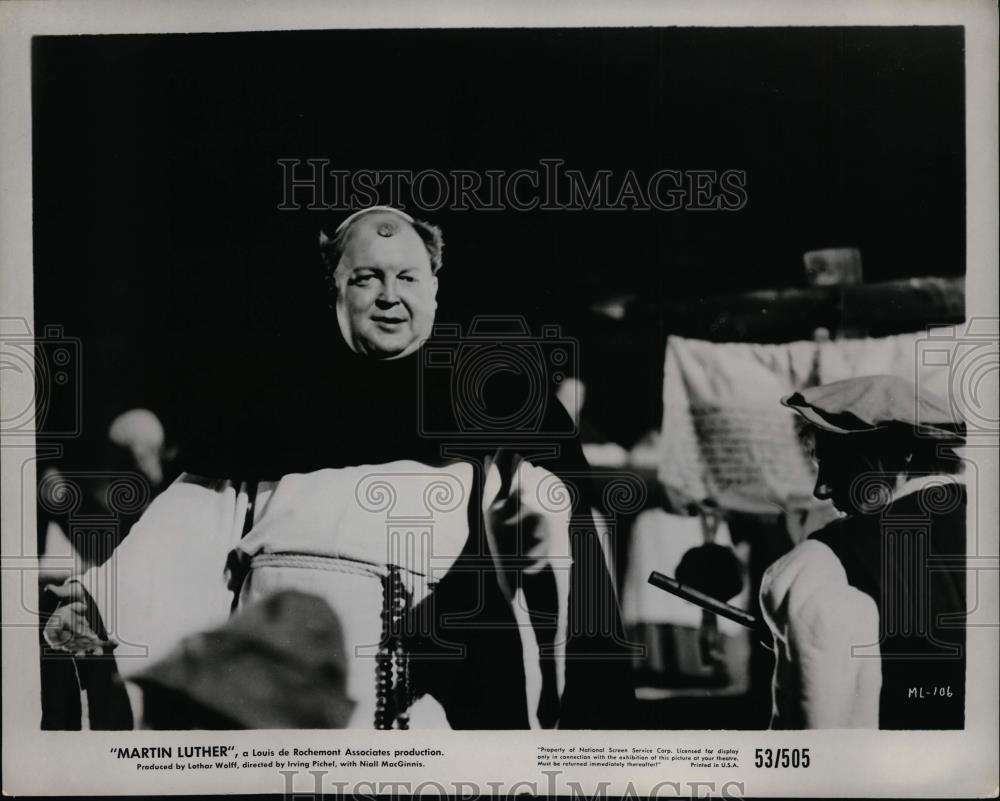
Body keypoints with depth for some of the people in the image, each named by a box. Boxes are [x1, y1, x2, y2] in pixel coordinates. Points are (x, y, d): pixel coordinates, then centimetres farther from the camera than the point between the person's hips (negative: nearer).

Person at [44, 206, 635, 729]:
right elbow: (203, 517, 10)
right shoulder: (286, 401, 16)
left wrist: (539, 510, -22)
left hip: (444, 676, -1)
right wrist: (108, 603, -2)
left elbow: (546, 478, 1)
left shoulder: (486, 397, 13)